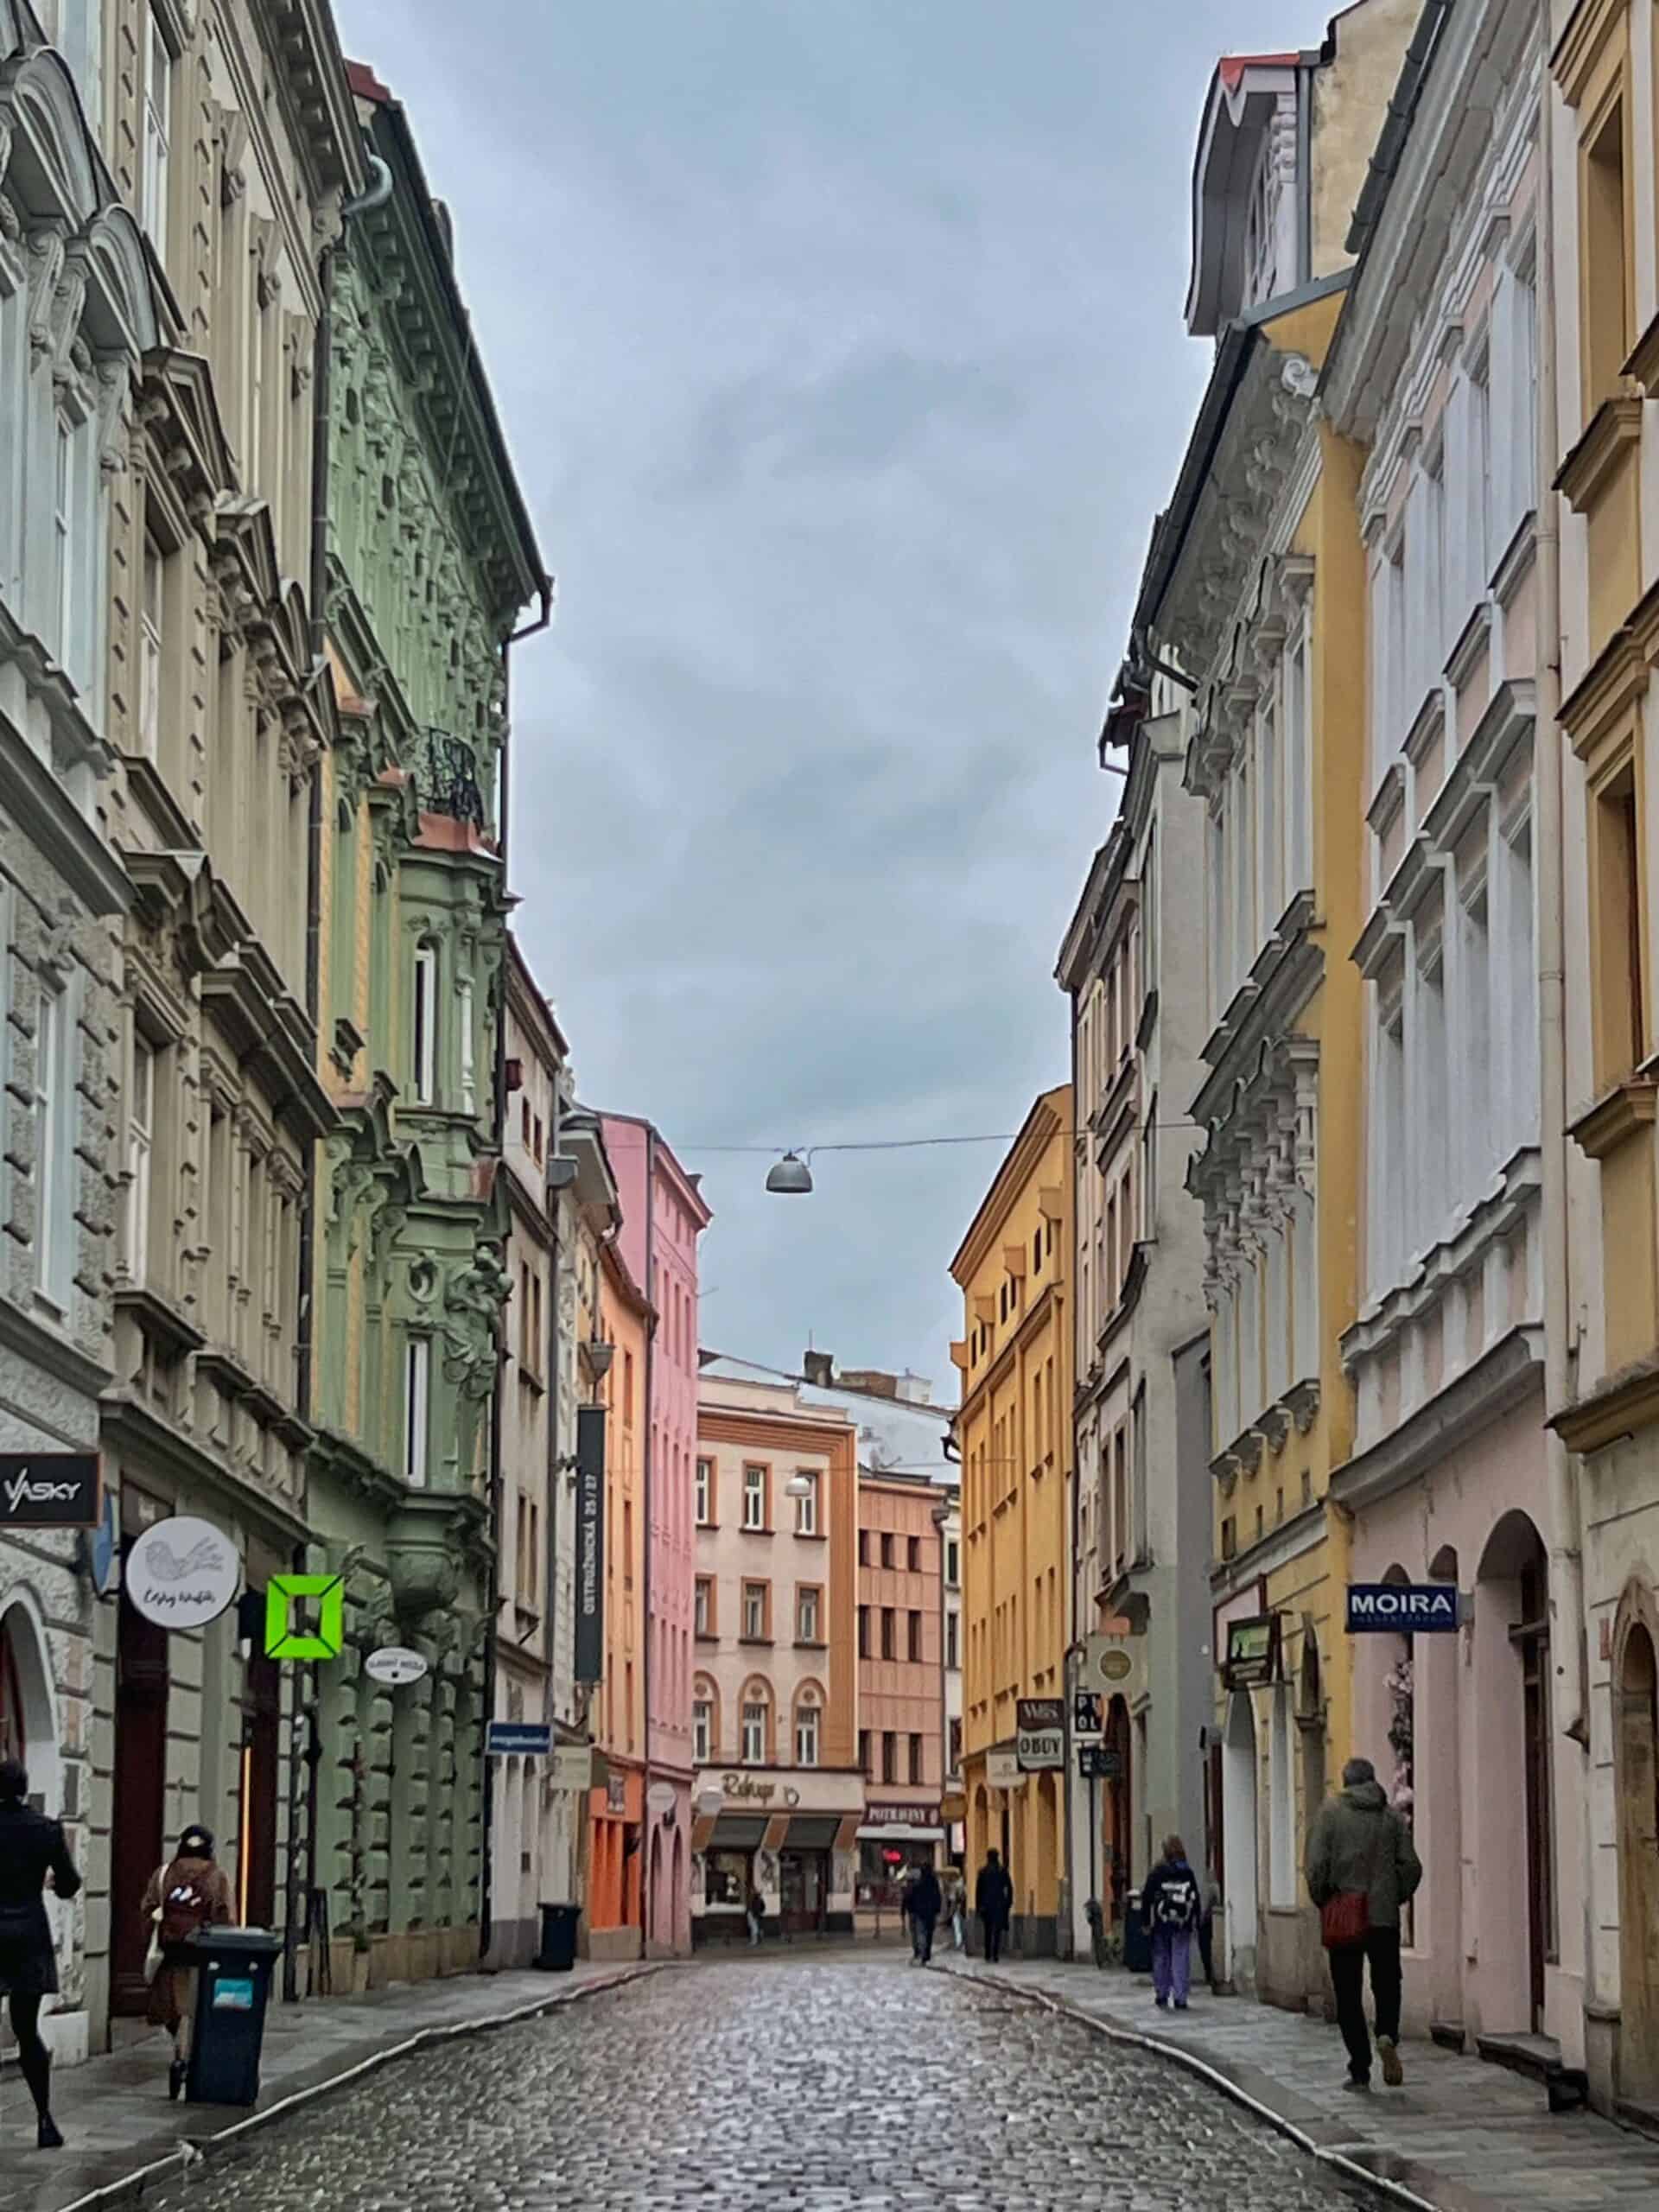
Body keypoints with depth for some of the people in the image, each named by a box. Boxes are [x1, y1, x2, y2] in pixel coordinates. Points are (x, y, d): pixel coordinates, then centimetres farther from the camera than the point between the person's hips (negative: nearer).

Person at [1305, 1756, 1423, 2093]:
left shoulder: (1331, 1811, -1)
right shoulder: (1391, 1815, 6)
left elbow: (1316, 1865, -9)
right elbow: (1411, 1866, 1)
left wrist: (1322, 1902, 4)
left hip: (1342, 1916, -2)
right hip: (1384, 1916, 2)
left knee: (1348, 1994, 5)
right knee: (1387, 1983, 13)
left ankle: (1360, 2070, 2)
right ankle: (1387, 2035, -17)